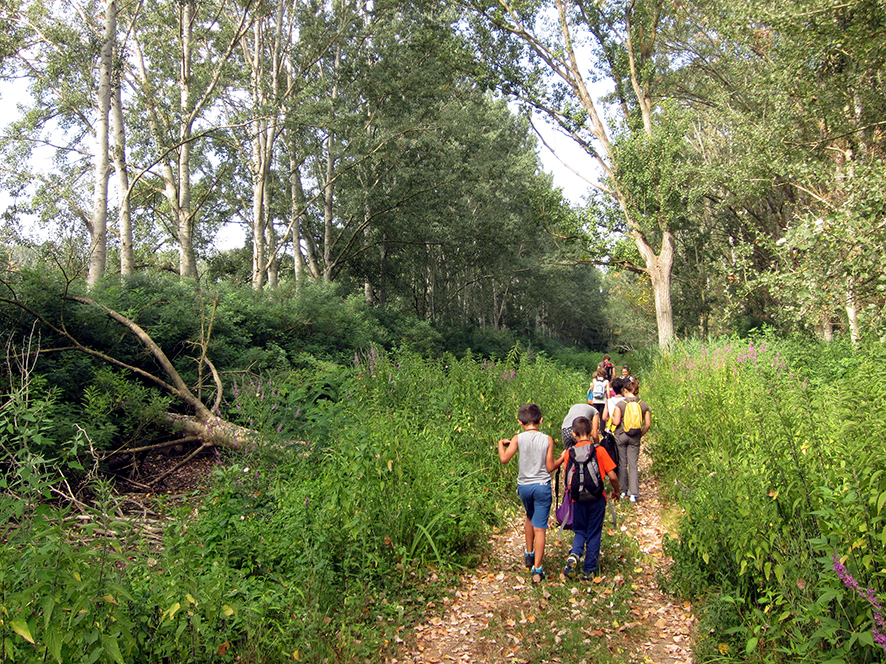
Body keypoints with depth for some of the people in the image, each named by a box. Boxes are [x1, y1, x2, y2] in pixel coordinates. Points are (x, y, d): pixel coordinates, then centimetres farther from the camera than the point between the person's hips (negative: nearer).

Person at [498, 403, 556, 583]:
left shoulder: (518, 439, -7)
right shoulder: (547, 440, -6)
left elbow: (504, 459, -12)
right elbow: (550, 467, -6)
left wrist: (501, 444, 7)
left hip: (524, 486, 2)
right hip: (542, 485, -2)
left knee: (530, 517, 28)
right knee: (540, 528, 1)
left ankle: (529, 555, 36)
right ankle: (537, 569, 0)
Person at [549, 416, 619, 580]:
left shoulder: (569, 452, -2)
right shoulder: (599, 450, -8)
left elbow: (568, 477, 4)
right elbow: (612, 476, -8)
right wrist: (616, 491, 9)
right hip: (597, 499, -1)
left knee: (580, 531, 17)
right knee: (594, 534, 12)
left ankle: (574, 554, -10)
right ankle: (589, 570, 15)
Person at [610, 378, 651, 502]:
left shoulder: (620, 404, -10)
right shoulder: (644, 405, -1)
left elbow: (616, 422, -13)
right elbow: (648, 424, -1)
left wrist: (612, 417, 8)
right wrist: (640, 435, 12)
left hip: (621, 435, -2)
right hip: (635, 438, 2)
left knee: (622, 464, 11)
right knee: (633, 465, 5)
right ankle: (634, 493, 0)